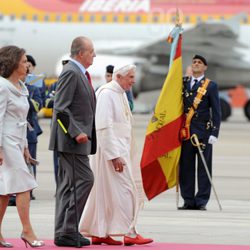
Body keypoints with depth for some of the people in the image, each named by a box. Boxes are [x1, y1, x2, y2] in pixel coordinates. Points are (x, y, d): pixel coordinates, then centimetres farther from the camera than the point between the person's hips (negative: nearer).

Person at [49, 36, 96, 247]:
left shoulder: (80, 73, 18)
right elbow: (60, 108, -19)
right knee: (84, 179, -13)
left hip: (78, 137, 10)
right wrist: (76, 133, -21)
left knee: (68, 185, 9)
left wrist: (82, 132, 18)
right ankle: (68, 230, -11)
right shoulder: (71, 73, -14)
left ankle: (62, 233, 11)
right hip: (71, 140, -10)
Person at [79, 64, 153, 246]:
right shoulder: (106, 94, -14)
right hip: (112, 151, -9)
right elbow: (104, 127, -20)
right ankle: (129, 233, -6)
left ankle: (99, 233, 14)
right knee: (124, 190, -8)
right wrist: (114, 155, -23)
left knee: (105, 193, 11)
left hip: (122, 150, 9)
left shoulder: (120, 94, 15)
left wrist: (125, 153, 17)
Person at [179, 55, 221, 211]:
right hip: (185, 131, 3)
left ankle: (202, 201, 1)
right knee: (186, 167, 3)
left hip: (203, 132, -3)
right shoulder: (183, 83, 13)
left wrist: (215, 133, -7)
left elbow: (216, 111, 1)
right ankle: (189, 201, 8)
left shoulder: (211, 86, 3)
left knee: (204, 168, -2)